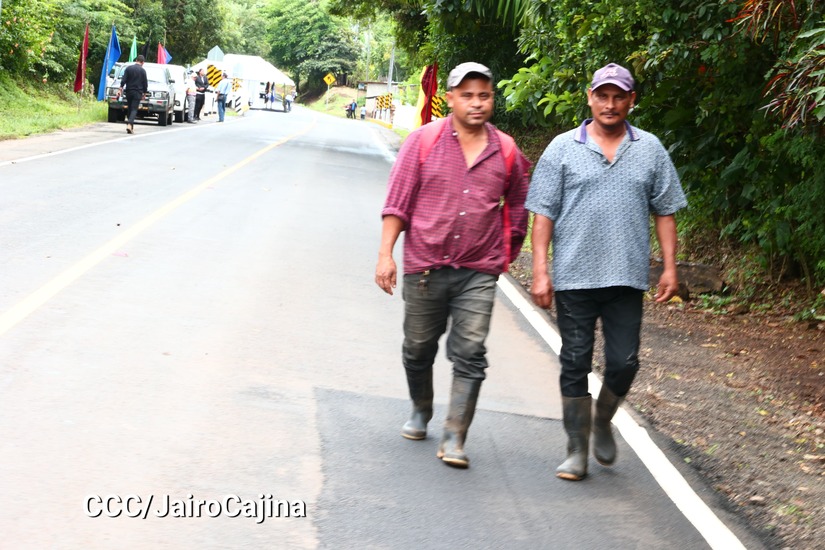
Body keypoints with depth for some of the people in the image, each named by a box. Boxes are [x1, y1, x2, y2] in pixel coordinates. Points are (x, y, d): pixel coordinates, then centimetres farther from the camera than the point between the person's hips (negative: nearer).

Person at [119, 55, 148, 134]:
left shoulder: (128, 68, 3)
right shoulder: (142, 70, -2)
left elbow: (124, 79, -3)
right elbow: (145, 83, 1)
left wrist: (121, 87, -1)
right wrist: (144, 92, 12)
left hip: (128, 91, 3)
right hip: (137, 92, -3)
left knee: (129, 109, 15)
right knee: (134, 109, -6)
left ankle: (131, 126, 19)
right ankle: (129, 124, -26)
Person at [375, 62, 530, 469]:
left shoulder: (507, 152, 5)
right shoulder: (424, 141, -1)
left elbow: (517, 210, 17)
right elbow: (398, 202, -1)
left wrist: (505, 257, 17)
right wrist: (386, 254, -7)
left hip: (478, 274, 0)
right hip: (424, 267, 0)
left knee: (470, 356, -8)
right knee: (418, 350, 13)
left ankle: (454, 438, -4)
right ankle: (421, 412, 38)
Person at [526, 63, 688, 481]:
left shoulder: (650, 150, 8)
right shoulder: (563, 149, 2)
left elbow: (665, 211, 11)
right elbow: (543, 213, 1)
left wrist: (670, 267, 4)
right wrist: (539, 270, -5)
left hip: (627, 277, 1)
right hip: (574, 276, -1)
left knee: (624, 363, 1)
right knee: (575, 364, 3)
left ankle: (603, 423, 29)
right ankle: (577, 450, 13)